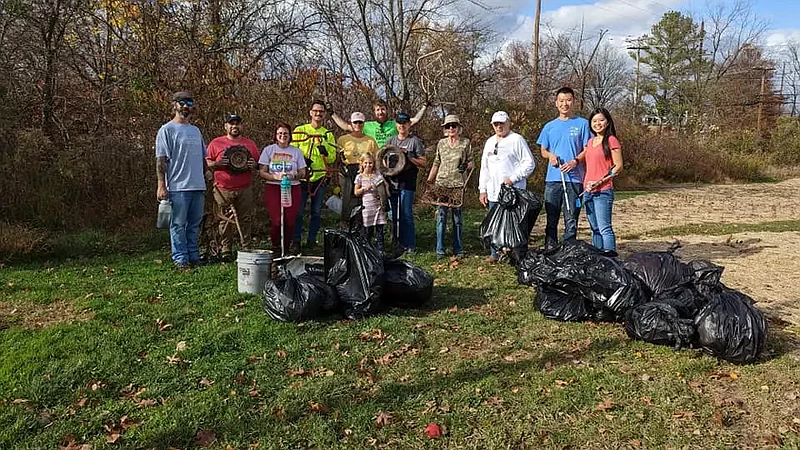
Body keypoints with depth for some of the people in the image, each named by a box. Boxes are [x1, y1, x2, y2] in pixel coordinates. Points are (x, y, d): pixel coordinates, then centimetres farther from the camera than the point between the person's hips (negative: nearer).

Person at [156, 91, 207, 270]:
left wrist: (204, 181, 18)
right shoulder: (167, 130, -2)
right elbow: (161, 160, -8)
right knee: (178, 224, -1)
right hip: (177, 187, -6)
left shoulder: (196, 131, 18)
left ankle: (194, 256, 19)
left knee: (195, 224, 11)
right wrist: (161, 185, -14)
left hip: (198, 186, 6)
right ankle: (180, 259, 5)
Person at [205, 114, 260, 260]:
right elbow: (206, 162, 8)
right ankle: (225, 250, 7)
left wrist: (254, 165, -4)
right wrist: (217, 163, -12)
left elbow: (259, 164, 19)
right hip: (223, 190, -2)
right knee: (225, 221, 0)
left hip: (245, 189, 2)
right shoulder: (216, 143, 8)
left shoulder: (250, 144, 14)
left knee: (245, 220, 3)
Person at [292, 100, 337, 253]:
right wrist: (303, 160, -16)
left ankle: (312, 240, 19)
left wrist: (325, 150, -15)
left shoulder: (328, 134, 10)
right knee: (299, 212, -1)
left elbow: (332, 158, 5)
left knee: (317, 212, 8)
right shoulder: (299, 130, 3)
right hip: (302, 177, -2)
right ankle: (296, 241, 9)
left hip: (320, 178, 3)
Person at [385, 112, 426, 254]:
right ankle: (396, 243, 18)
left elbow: (423, 162, -2)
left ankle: (409, 245, 1)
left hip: (407, 183, -5)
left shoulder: (415, 141, 1)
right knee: (394, 214, 8)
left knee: (406, 214, -6)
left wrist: (408, 156, -14)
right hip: (392, 181, 5)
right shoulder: (391, 140, 15)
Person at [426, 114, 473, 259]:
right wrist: (429, 180, 10)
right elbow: (436, 164, 14)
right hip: (441, 183, 1)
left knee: (457, 217, 5)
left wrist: (466, 166, -10)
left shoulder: (465, 143, 4)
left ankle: (458, 249, 14)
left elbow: (471, 163, 9)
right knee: (441, 216, -1)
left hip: (458, 184, -1)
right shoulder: (441, 143, 9)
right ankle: (440, 250, 5)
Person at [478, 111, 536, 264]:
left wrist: (513, 178, -13)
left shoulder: (517, 139, -2)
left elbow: (529, 163, -6)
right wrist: (482, 190, 14)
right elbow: (484, 167, 21)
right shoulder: (490, 142, 18)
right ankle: (495, 254, 16)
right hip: (493, 193, 6)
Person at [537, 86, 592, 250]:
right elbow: (543, 150, 18)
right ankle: (550, 250, 13)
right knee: (551, 219, 6)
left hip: (574, 178, -2)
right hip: (552, 178, 3)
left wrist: (575, 161, -14)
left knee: (571, 220, 0)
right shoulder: (550, 126, 14)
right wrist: (550, 155, -4)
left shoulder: (582, 123, 6)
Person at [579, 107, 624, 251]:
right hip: (588, 191, 8)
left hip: (603, 191, -8)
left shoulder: (611, 140, -6)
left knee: (604, 228, -11)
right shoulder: (590, 141, 15)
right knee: (595, 229, 13)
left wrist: (600, 181, -16)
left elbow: (618, 166, -10)